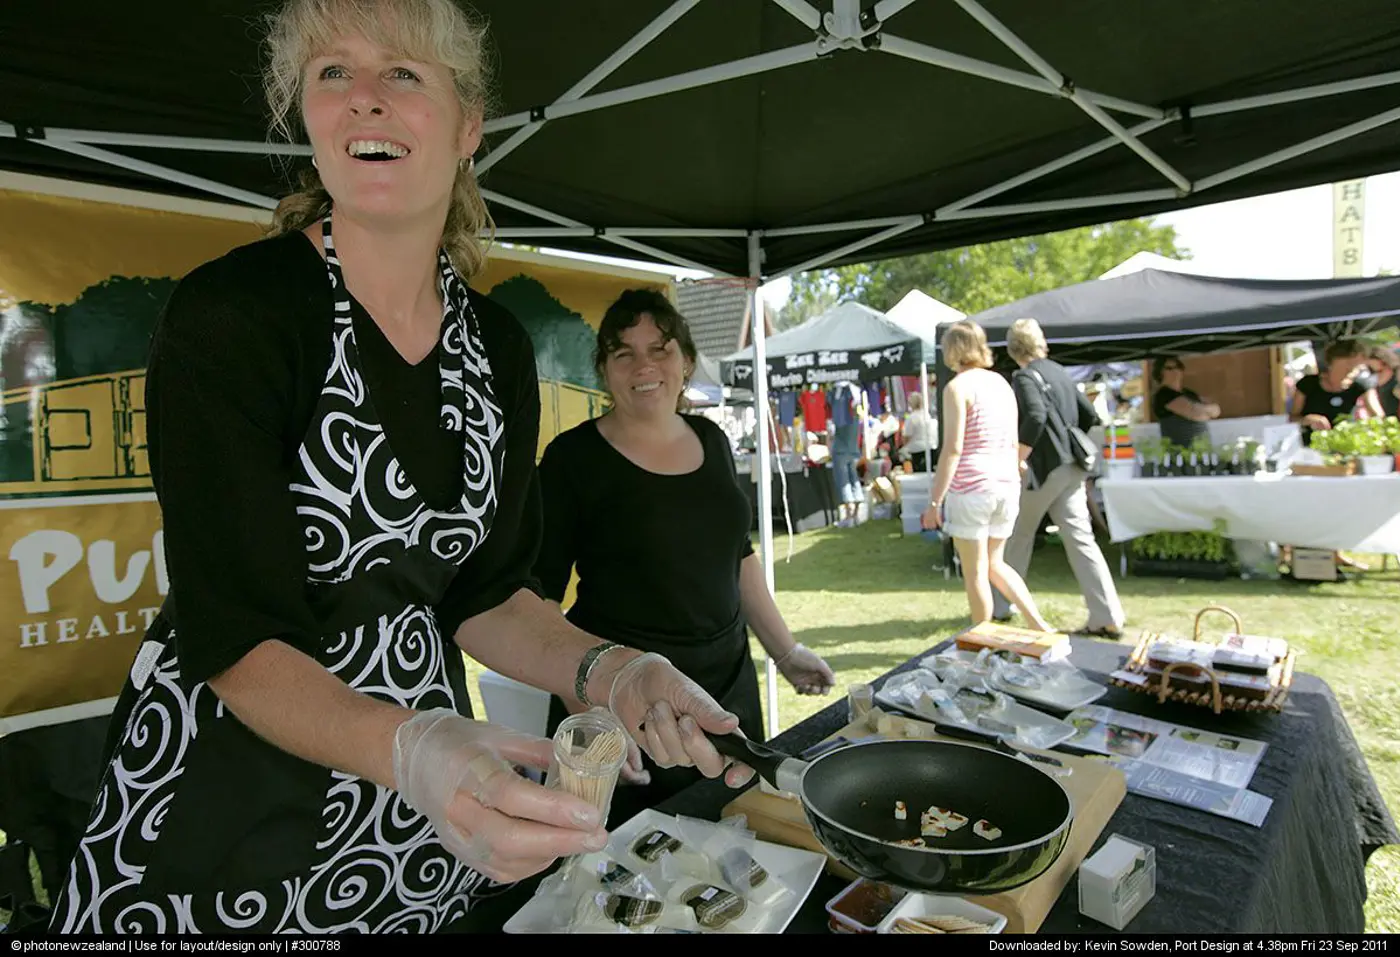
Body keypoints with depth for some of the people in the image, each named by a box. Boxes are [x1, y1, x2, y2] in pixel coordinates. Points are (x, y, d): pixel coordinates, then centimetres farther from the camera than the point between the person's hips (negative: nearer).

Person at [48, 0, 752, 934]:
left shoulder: (500, 348, -3)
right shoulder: (229, 313, -17)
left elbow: (482, 593, 1)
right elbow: (237, 638, -20)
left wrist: (606, 671, -15)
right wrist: (413, 748, -37)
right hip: (220, 812, -4)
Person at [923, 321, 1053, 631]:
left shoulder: (957, 387, -9)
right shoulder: (1002, 383, 11)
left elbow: (953, 449, -15)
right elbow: (1013, 443, 14)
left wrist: (935, 501, -12)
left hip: (971, 486, -7)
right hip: (1007, 484, 7)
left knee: (975, 574, 6)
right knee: (995, 565, 21)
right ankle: (1041, 626, 15)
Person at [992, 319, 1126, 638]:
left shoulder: (1025, 377, -10)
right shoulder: (1059, 371, 14)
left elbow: (1035, 417, -26)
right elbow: (1089, 415, 18)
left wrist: (1017, 460, -20)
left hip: (1042, 469, -7)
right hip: (1070, 469, 7)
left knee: (1017, 539, 9)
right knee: (1081, 540, 3)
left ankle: (1001, 606, 22)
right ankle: (1108, 619, 1)